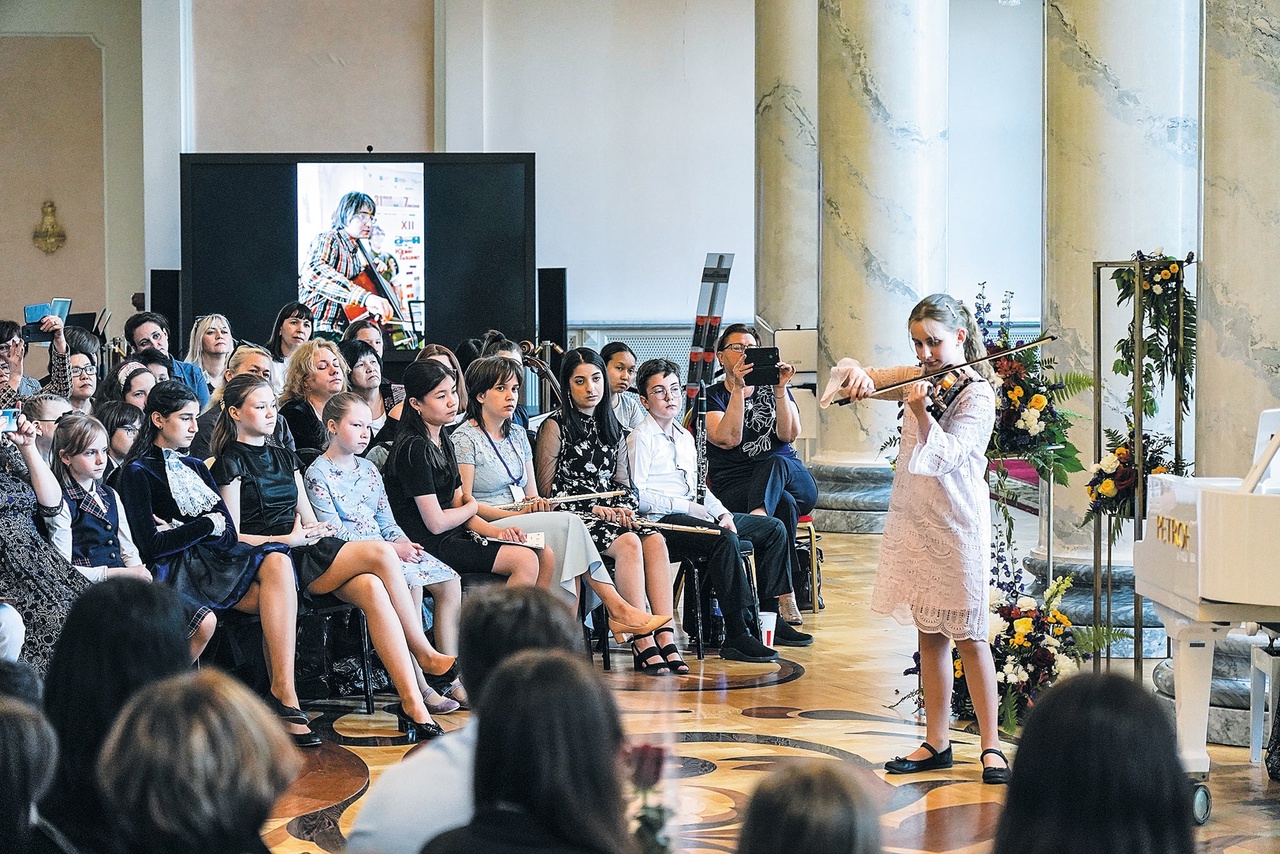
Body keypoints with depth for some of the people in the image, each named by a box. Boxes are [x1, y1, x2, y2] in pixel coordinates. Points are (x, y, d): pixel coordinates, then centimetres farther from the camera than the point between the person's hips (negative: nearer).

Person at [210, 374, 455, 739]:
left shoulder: (285, 458, 25)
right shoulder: (229, 464, 3)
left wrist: (316, 527, -1)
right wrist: (287, 538, -13)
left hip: (309, 551, 6)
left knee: (372, 589, -28)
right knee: (380, 553, -27)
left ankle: (413, 706, -34)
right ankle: (424, 653, -17)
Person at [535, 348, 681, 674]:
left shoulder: (612, 427, 20)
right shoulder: (555, 426, 1)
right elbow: (547, 490, -3)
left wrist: (625, 509, 0)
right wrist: (595, 509, -10)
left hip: (610, 512, 5)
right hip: (573, 517, -5)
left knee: (655, 540, -26)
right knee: (628, 543, -33)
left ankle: (666, 638, -35)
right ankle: (643, 644, -35)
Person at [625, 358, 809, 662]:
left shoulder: (685, 437, 22)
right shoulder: (641, 438, -5)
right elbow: (638, 497, -14)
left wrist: (722, 513, 4)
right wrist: (687, 507, -15)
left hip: (693, 514, 9)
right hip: (663, 522, -9)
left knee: (773, 528, 4)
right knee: (725, 540, -35)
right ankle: (737, 635, -35)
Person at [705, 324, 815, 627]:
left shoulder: (771, 391, 18)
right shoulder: (712, 396, 10)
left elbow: (788, 434, -1)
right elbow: (728, 438, -10)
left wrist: (780, 389, -12)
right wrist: (738, 389, -14)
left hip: (794, 479, 2)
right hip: (734, 489, -2)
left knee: (774, 463, -36)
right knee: (783, 505, -36)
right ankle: (784, 597, -46)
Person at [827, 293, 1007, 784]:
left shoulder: (977, 395, -11)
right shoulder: (916, 378, 7)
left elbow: (942, 458, -23)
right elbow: (847, 374, 5)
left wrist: (921, 412, -38)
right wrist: (857, 373, -18)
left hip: (957, 526, -6)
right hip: (914, 521, 6)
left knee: (967, 636, -3)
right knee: (929, 634, 10)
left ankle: (991, 746, 4)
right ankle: (937, 743, 16)